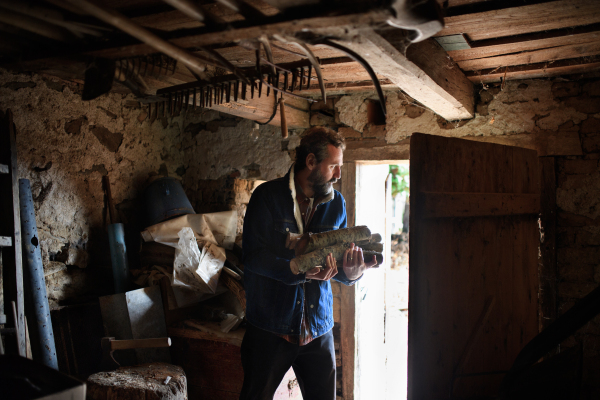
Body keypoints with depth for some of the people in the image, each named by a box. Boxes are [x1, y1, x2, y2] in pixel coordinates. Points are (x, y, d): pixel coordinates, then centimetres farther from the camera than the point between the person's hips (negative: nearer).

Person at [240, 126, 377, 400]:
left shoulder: (336, 203, 6)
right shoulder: (267, 196, -8)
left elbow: (340, 261, 6)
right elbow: (254, 256, -16)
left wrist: (351, 272, -17)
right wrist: (302, 271, -28)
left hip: (319, 329, 4)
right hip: (270, 327, -3)